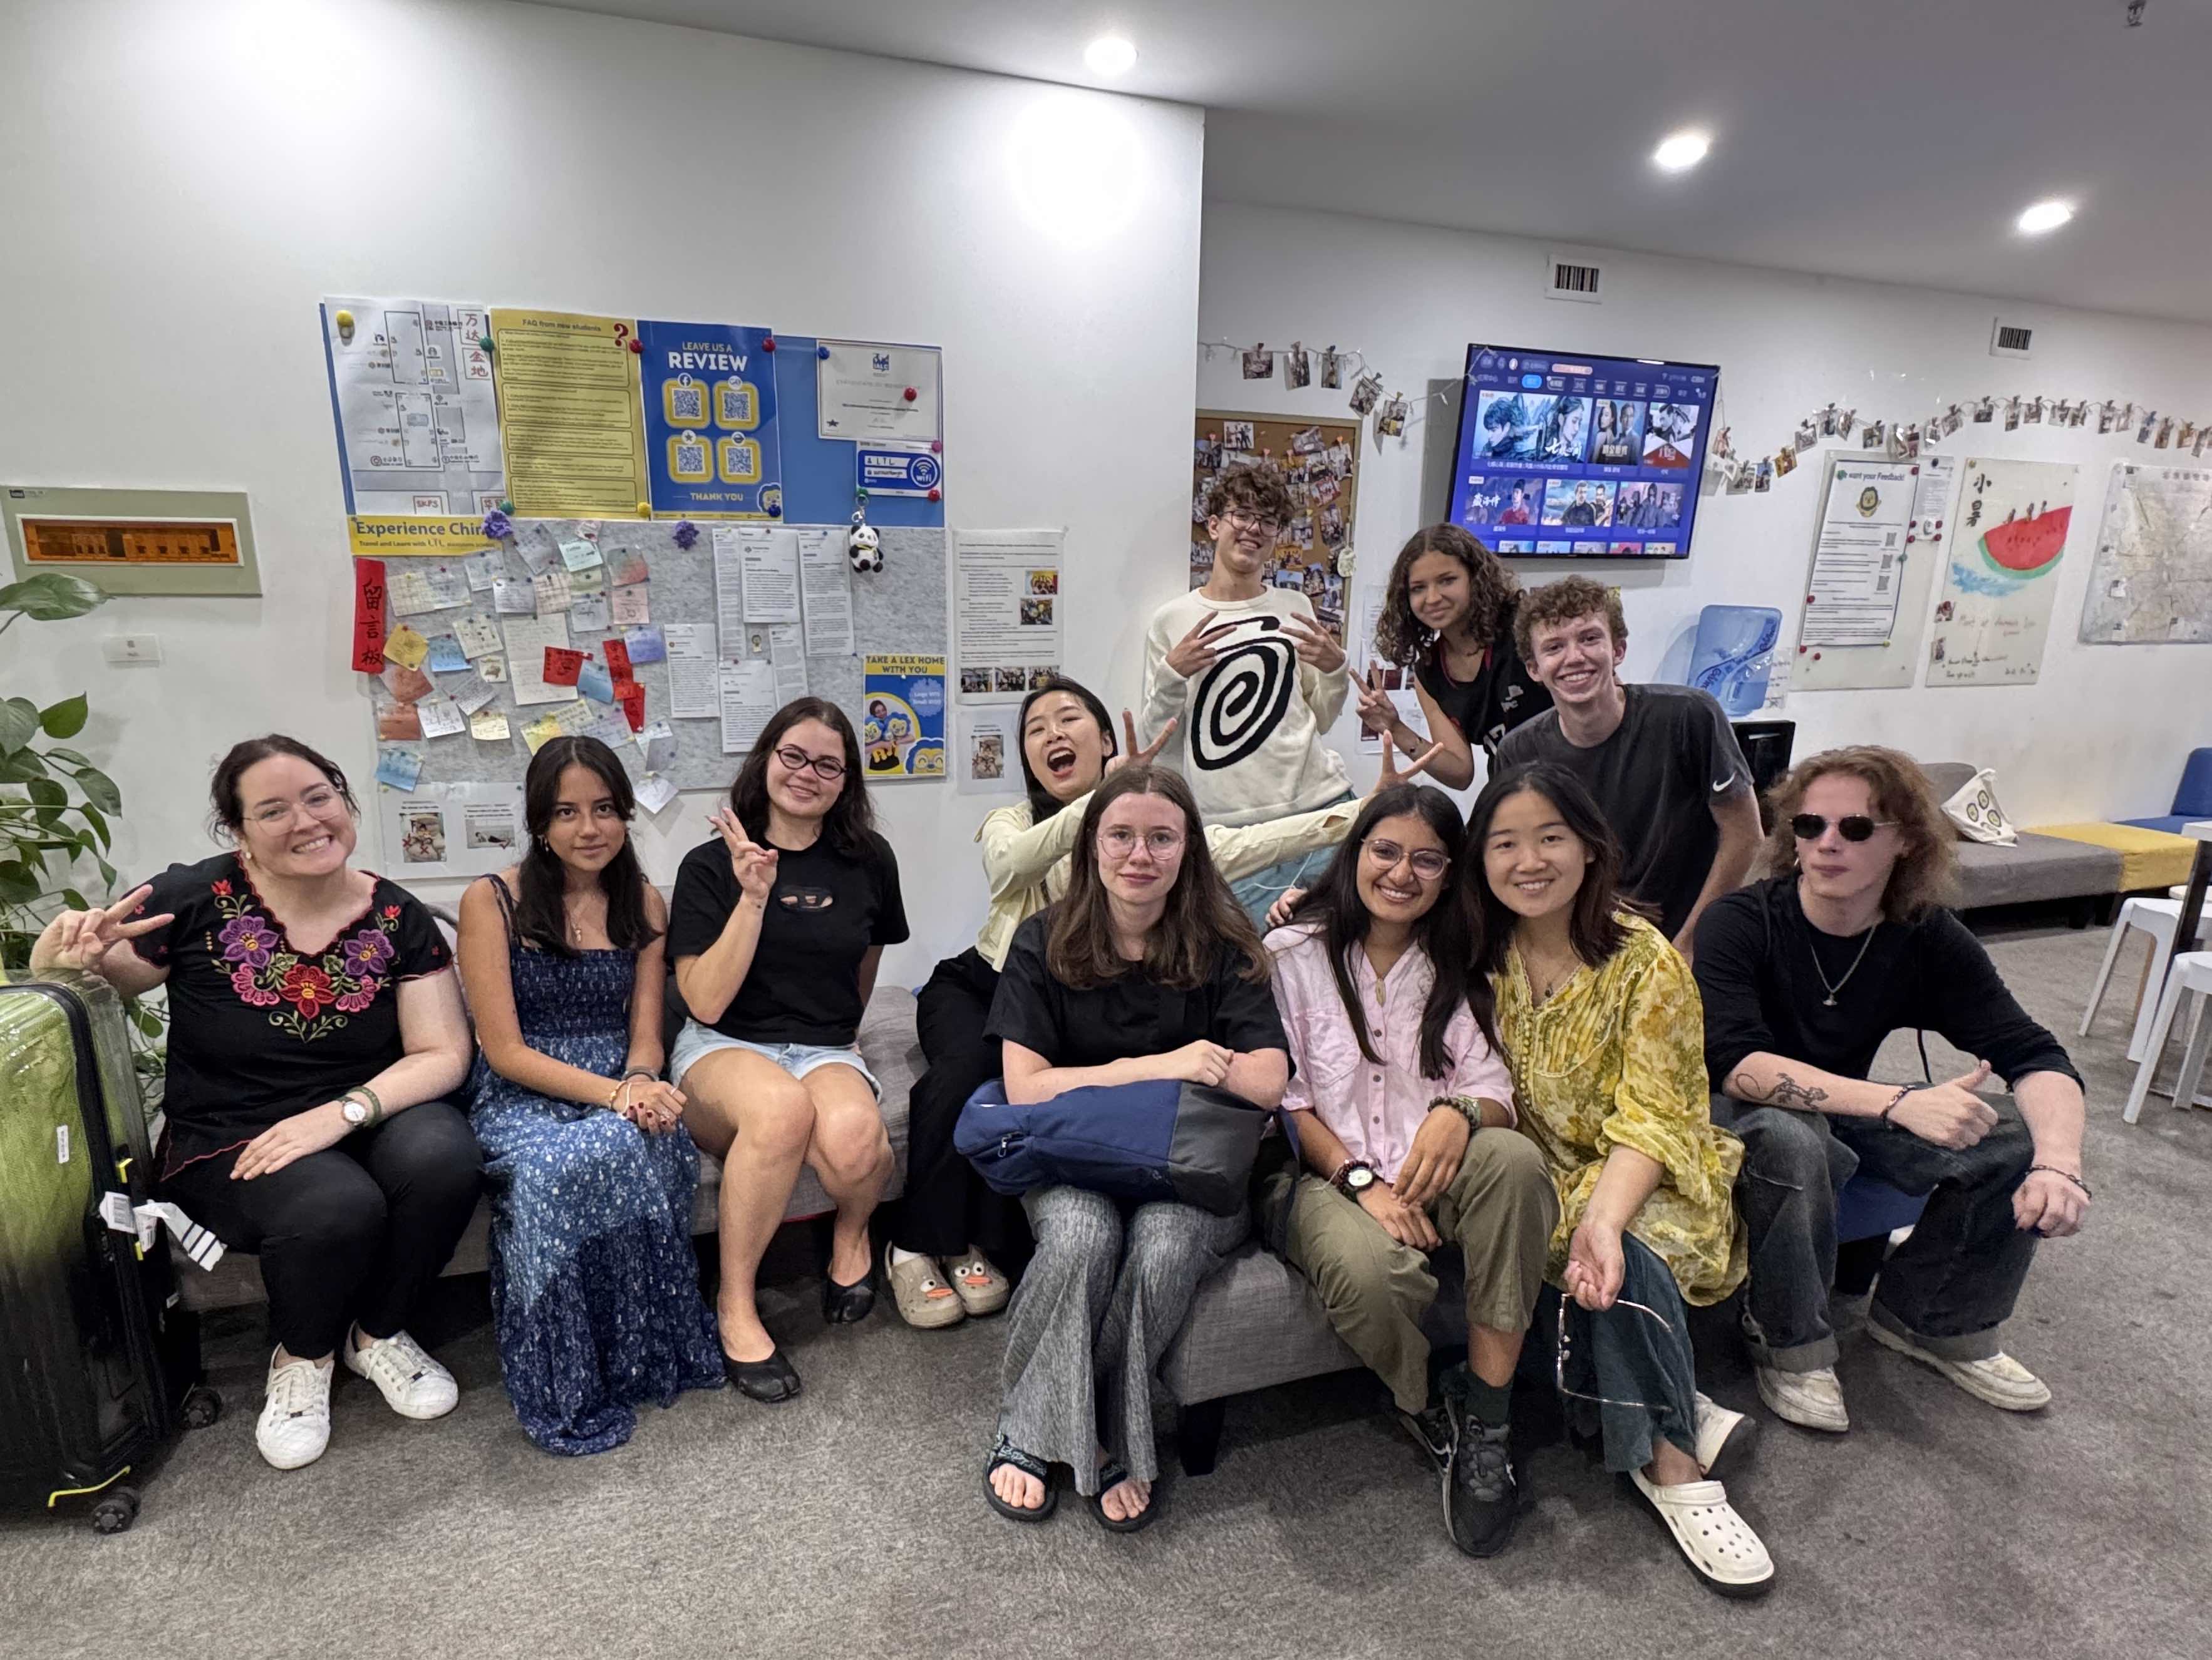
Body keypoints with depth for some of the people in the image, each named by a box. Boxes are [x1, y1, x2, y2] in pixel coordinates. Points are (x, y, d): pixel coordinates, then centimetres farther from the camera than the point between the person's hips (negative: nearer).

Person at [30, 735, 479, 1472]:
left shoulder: (397, 917, -5)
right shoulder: (195, 900, -9)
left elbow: (442, 1054, -7)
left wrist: (344, 1111, -23)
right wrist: (67, 945, -23)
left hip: (367, 1120, 2)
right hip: (228, 1143, -2)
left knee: (443, 1157, -30)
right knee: (339, 1206, -32)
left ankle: (377, 1333, 3)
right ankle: (301, 1357, 6)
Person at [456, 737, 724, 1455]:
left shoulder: (644, 903, 8)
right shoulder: (491, 901, -4)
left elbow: (645, 1034, 6)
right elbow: (505, 1051, -9)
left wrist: (640, 1083, -18)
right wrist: (612, 1094, -22)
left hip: (621, 1090, 3)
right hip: (521, 1098, -2)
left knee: (621, 1153, -33)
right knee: (560, 1166, -35)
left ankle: (645, 1354, -13)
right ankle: (569, 1390, -15)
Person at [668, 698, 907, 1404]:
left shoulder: (869, 861, 6)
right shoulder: (711, 864, -2)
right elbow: (705, 1002, -10)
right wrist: (754, 896, -19)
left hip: (827, 1050, 2)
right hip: (723, 1049, -1)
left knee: (853, 1139, -34)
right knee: (782, 1107, -38)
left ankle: (851, 1233, 4)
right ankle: (735, 1306, -14)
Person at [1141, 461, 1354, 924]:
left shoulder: (1295, 608, 11)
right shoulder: (1171, 621, 4)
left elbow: (1319, 718, 16)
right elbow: (1157, 739, 4)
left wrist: (1335, 670, -2)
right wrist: (1172, 675, -12)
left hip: (1319, 803, 2)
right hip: (1229, 827, -2)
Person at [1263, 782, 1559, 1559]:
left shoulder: (1457, 970, 14)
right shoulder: (1293, 954, 2)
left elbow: (1496, 1094, 4)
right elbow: (1282, 1101, -4)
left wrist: (1460, 1113, -21)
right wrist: (1358, 1178, -17)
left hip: (1431, 1172, 3)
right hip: (1320, 1175, -3)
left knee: (1514, 1158, -30)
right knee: (1372, 1269, -35)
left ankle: (1483, 1421, -16)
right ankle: (1425, 1409, 2)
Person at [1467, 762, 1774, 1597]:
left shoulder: (1645, 960, -11)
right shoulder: (1484, 955, -1)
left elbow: (1650, 1117, -16)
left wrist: (1602, 1217, -32)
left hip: (1638, 1176, -2)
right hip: (1537, 1174, 2)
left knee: (1622, 1252, -31)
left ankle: (1670, 1461, -14)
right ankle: (1684, 1421, -13)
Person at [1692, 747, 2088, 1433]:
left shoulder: (1928, 939, -8)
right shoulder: (1739, 924, -22)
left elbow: (2035, 1055, -12)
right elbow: (1736, 1063, -32)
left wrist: (2059, 1163, -33)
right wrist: (1899, 1103, -41)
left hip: (1850, 1111, 5)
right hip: (1741, 1114, -5)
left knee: (2021, 1141, -14)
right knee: (1790, 1141, -38)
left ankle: (1929, 1318, 10)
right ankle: (1789, 1344, -12)